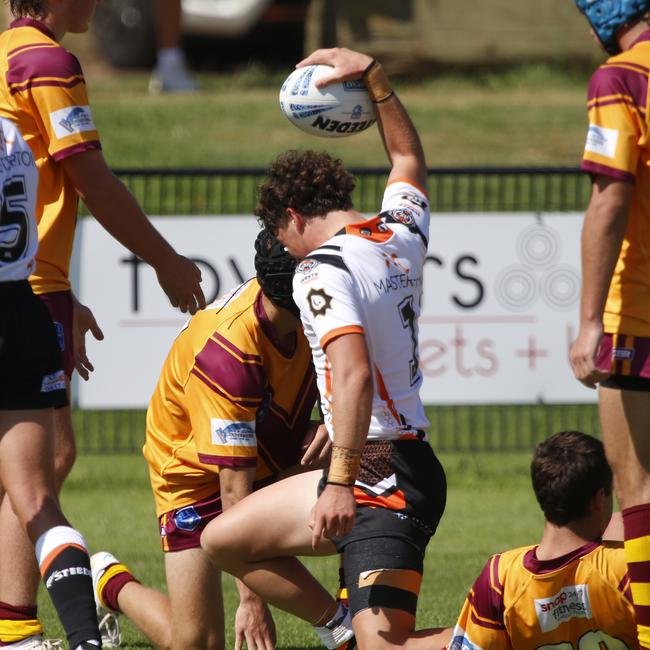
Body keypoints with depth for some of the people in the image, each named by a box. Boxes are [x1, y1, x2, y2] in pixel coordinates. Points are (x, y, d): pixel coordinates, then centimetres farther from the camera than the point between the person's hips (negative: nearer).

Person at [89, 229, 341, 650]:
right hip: (196, 470, -6)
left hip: (277, 453, 6)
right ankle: (111, 584, 22)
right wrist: (252, 599, -35)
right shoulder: (227, 352, -37)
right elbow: (235, 489, -35)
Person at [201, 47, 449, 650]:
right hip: (407, 463, 9)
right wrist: (373, 75, 30)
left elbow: (354, 375, -28)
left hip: (381, 480, -9)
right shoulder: (402, 233, 8)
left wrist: (341, 483, -31)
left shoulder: (322, 270, -15)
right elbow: (408, 158, 30)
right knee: (223, 538, 17)